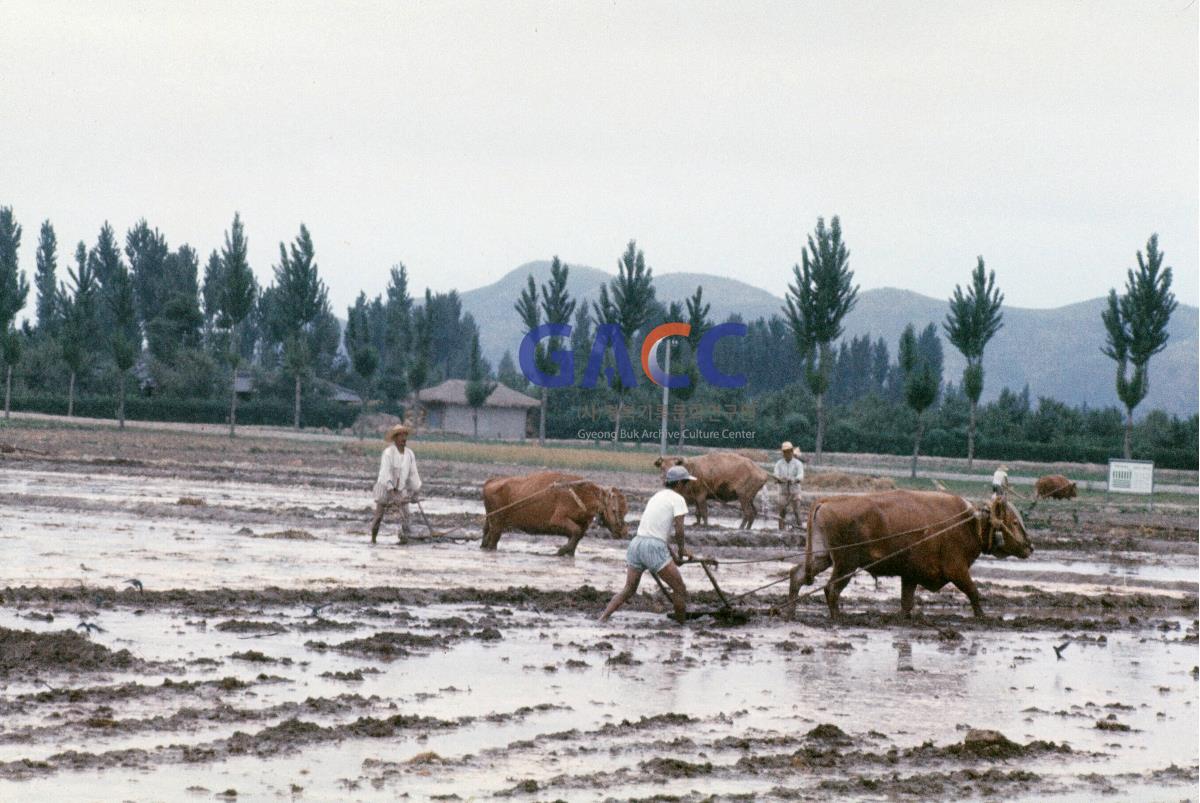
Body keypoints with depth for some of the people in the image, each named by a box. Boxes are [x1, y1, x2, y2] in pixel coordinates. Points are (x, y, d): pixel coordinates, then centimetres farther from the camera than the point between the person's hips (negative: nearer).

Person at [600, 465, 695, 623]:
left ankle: (603, 617, 5)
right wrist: (681, 552, 7)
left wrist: (673, 555, 22)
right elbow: (679, 530, -9)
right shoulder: (677, 499, -2)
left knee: (629, 589, 16)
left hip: (636, 544, 8)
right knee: (680, 589, 5)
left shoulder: (657, 496, 22)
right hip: (654, 548, -8)